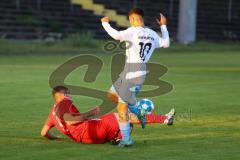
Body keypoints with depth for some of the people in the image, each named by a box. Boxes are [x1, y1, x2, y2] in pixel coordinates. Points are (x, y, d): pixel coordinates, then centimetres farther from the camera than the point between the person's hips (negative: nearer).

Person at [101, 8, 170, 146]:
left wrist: (105, 23, -13)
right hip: (142, 71, 8)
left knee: (122, 108, -1)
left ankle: (126, 139, 1)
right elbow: (166, 43, 25)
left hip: (132, 74, -8)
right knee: (112, 95, 22)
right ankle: (139, 113, 20)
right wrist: (163, 26, 37)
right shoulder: (152, 34, 9)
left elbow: (117, 36, -29)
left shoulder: (133, 31, -13)